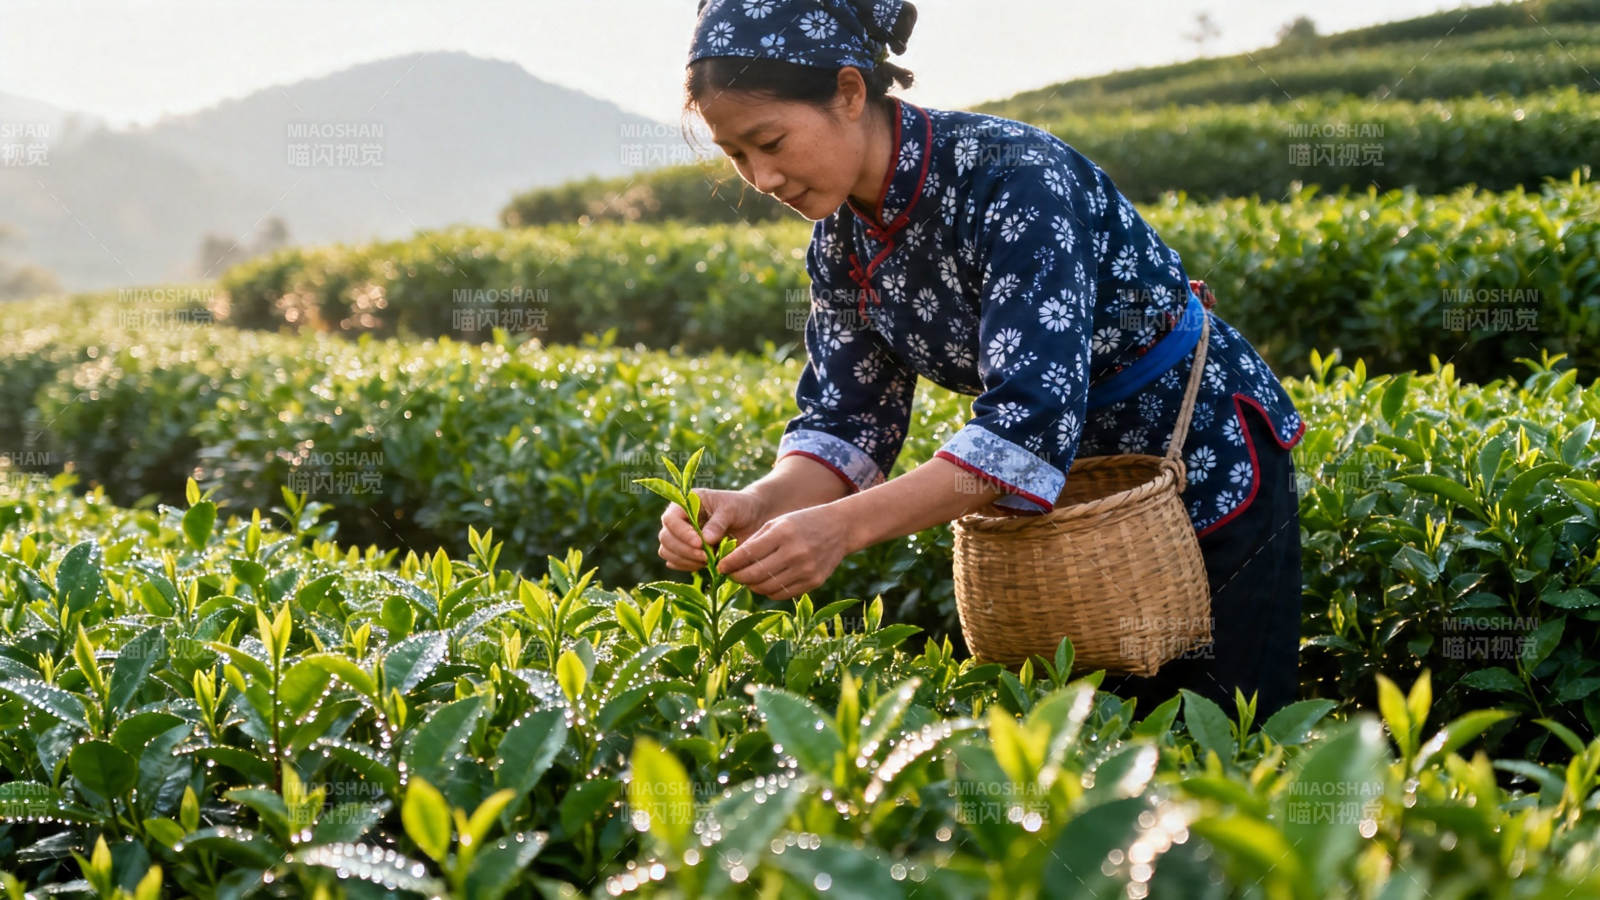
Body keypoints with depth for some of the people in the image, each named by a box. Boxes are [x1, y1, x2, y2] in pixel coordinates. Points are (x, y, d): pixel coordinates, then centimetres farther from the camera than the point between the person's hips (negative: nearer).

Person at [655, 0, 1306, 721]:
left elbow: (1033, 418, -39)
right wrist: (759, 505, -30)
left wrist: (846, 525, -48)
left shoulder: (1014, 179, -31)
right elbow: (849, 422, -8)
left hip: (1209, 470, -7)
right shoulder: (842, 237, -7)